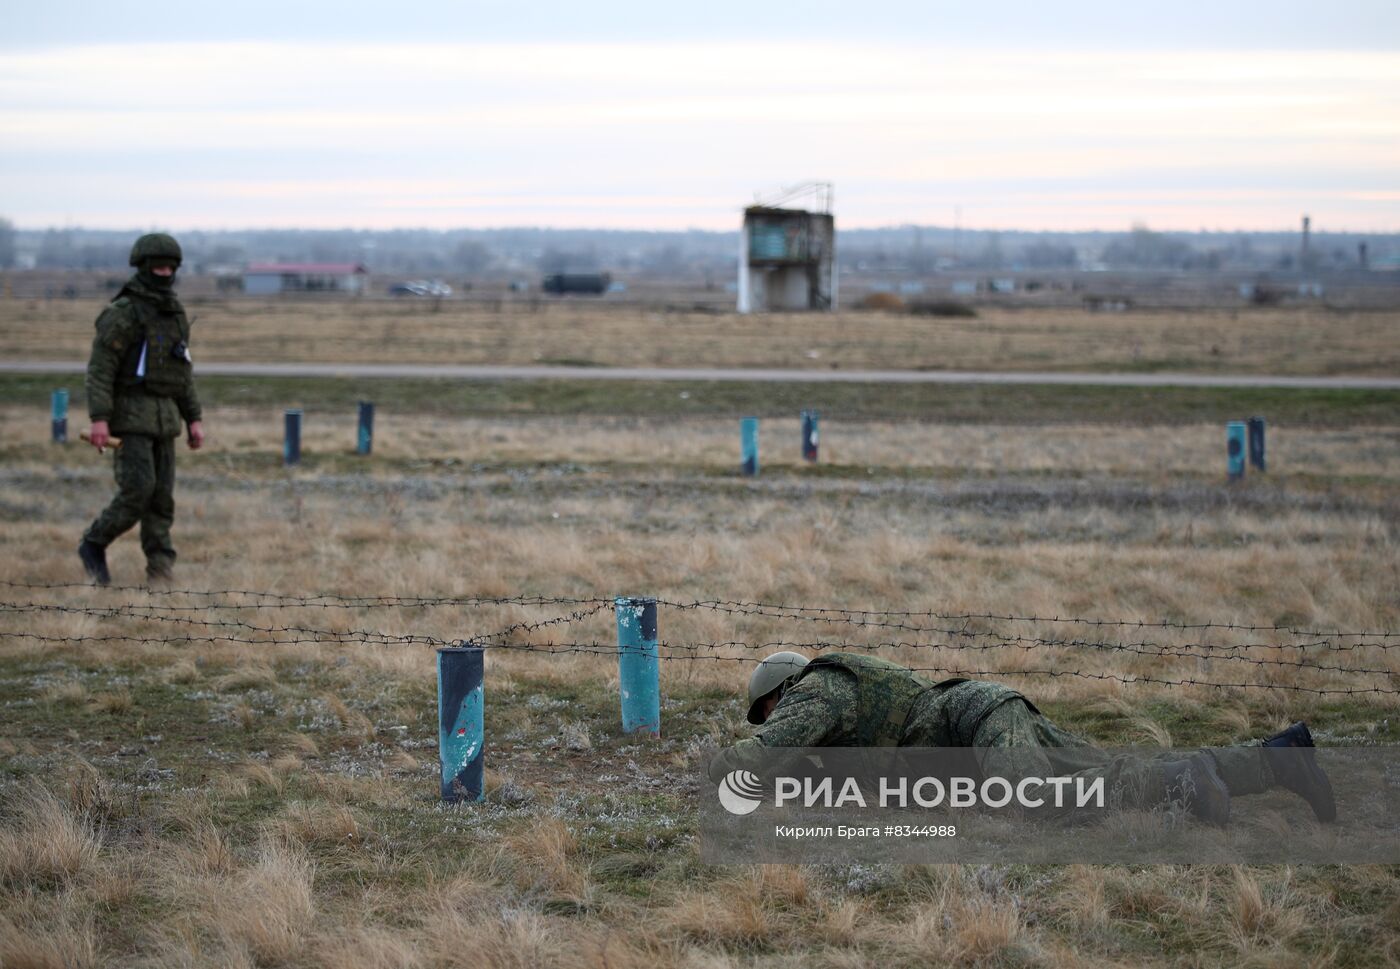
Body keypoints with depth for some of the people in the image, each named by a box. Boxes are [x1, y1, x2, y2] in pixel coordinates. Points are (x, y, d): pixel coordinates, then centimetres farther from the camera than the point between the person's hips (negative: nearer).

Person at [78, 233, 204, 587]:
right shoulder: (122, 313, -12)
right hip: (129, 414, -7)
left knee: (161, 495, 3)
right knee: (138, 489, -14)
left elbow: (182, 372, 17)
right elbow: (100, 368, -15)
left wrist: (195, 419, 11)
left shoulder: (175, 314, 12)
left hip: (163, 417, 7)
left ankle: (161, 571, 6)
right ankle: (94, 545, 5)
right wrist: (99, 419, -24)